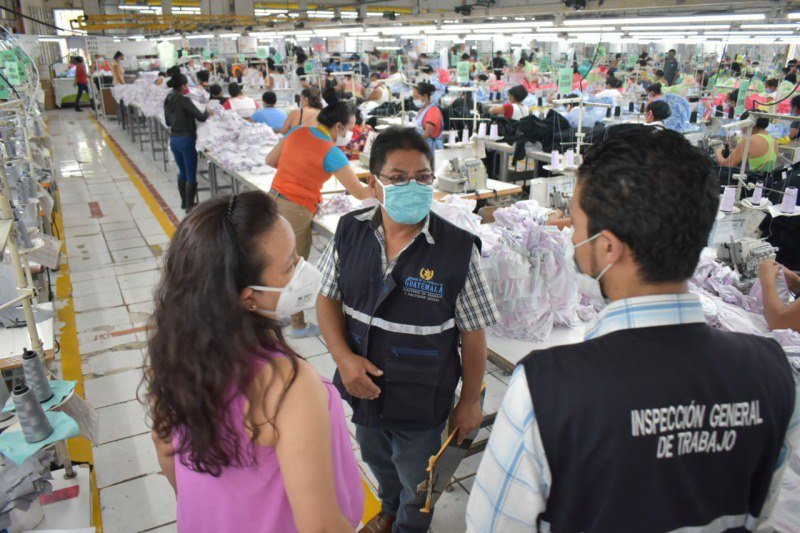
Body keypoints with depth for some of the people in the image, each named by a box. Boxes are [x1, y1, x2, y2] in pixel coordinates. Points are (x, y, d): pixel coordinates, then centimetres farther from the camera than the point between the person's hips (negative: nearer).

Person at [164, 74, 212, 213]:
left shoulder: (168, 101, 7)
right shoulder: (184, 100, -17)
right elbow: (201, 117, -17)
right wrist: (208, 112, 4)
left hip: (173, 139, 8)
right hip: (186, 139, -8)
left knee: (182, 171, 20)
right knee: (191, 174, 0)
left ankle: (184, 202, 28)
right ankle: (190, 206, 4)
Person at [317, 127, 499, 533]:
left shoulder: (458, 249, -22)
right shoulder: (350, 231, -11)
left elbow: (473, 332, -13)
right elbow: (328, 298, 0)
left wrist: (470, 400, -5)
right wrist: (344, 356, -15)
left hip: (422, 402, -4)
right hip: (364, 388, 4)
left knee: (417, 483, 21)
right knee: (376, 459, 32)